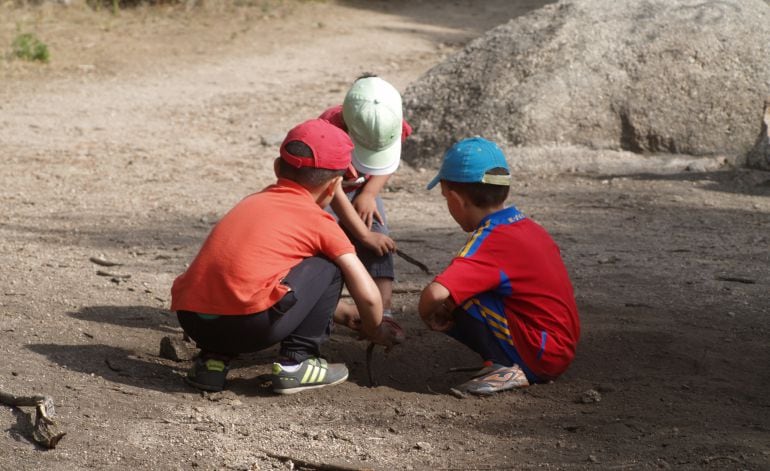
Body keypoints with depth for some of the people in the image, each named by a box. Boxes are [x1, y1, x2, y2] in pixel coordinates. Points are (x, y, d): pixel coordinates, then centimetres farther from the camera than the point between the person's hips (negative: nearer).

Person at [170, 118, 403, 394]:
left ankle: (212, 360, 20)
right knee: (330, 266, 14)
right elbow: (368, 296, 11)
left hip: (190, 319, 6)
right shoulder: (320, 222, 10)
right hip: (251, 324, -6)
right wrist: (375, 332, 34)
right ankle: (296, 363, 12)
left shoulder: (254, 201, 28)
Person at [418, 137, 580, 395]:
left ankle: (507, 369, -11)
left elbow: (436, 294, -33)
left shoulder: (488, 241, -17)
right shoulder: (528, 226, 9)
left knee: (454, 298, -14)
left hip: (538, 356, -9)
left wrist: (427, 314, -7)